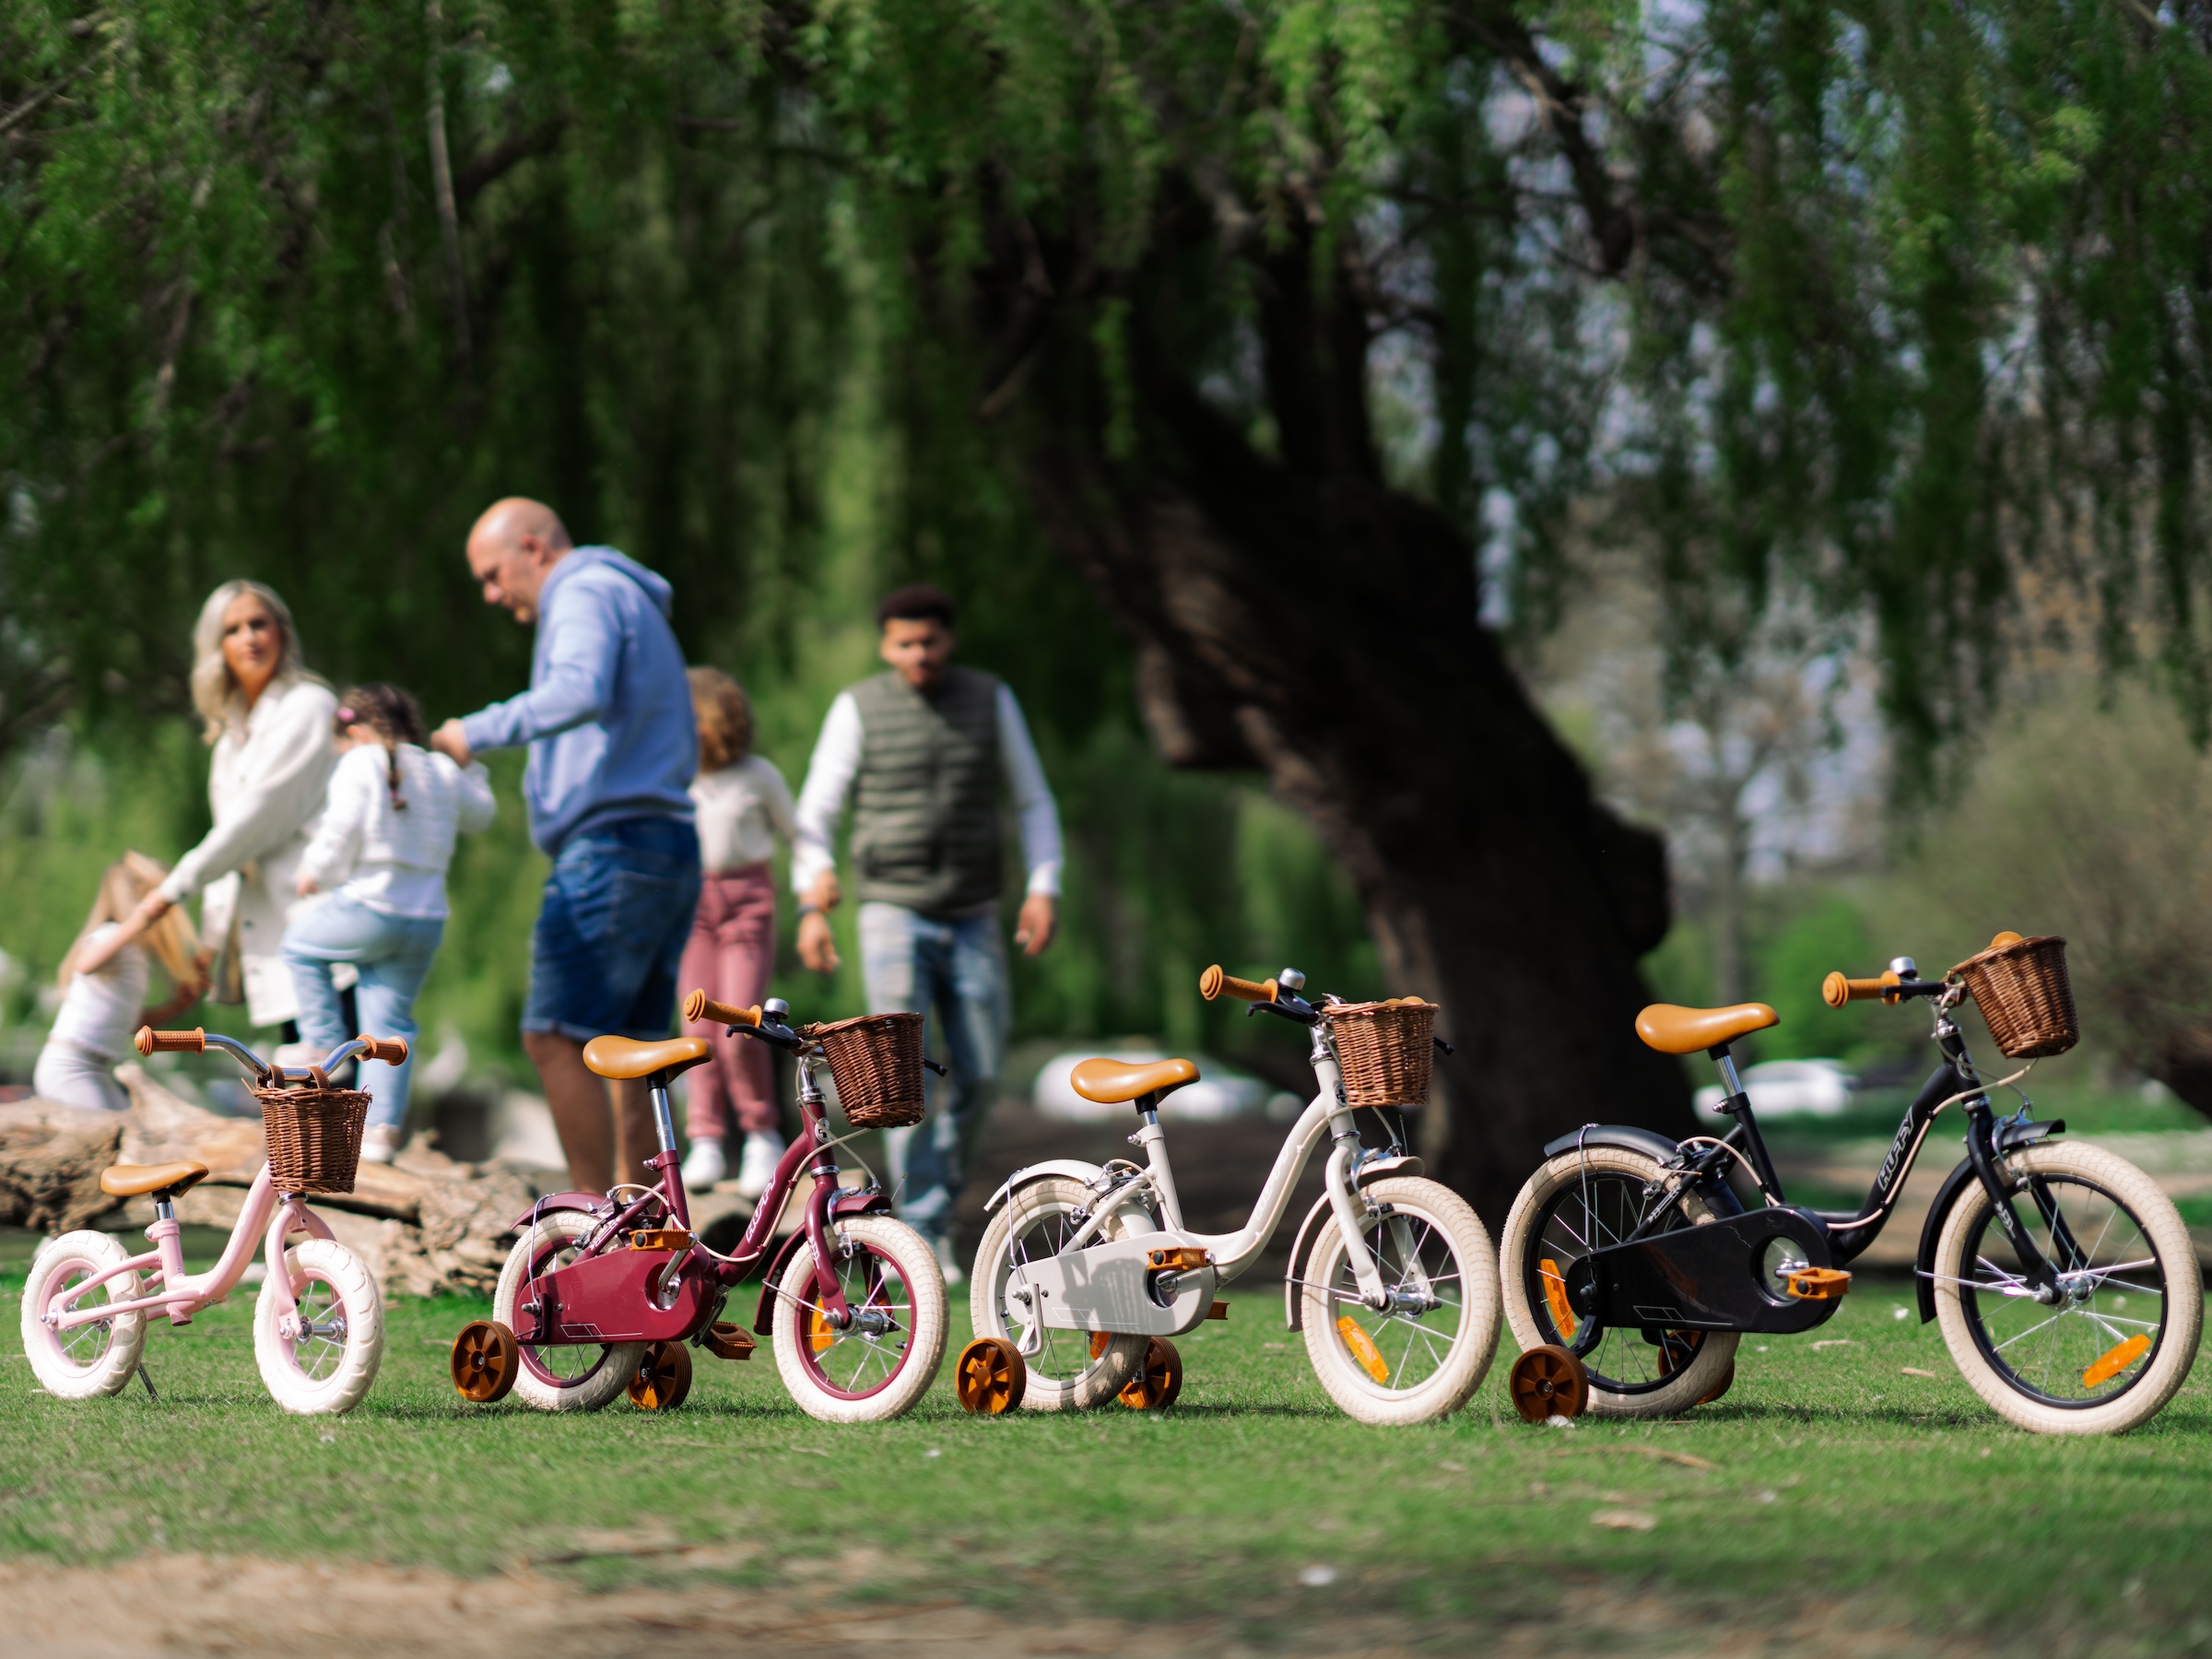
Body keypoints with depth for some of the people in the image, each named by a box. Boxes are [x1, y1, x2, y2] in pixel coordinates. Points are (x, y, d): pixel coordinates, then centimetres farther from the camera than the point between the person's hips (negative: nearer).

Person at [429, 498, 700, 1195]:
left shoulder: (586, 594, -4)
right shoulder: (640, 608, 27)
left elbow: (581, 691, -26)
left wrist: (480, 731, -20)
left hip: (611, 844, -10)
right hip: (671, 847, 10)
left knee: (556, 1039, -13)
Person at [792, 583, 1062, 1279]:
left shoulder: (991, 701, 1)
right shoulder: (858, 709, -5)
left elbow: (1035, 803, 7)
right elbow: (815, 815, -3)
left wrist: (1044, 891, -7)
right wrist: (811, 907, -16)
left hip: (972, 922, 3)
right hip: (892, 916, -3)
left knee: (978, 1076, 2)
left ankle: (940, 1189, 28)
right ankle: (925, 1236, -11)